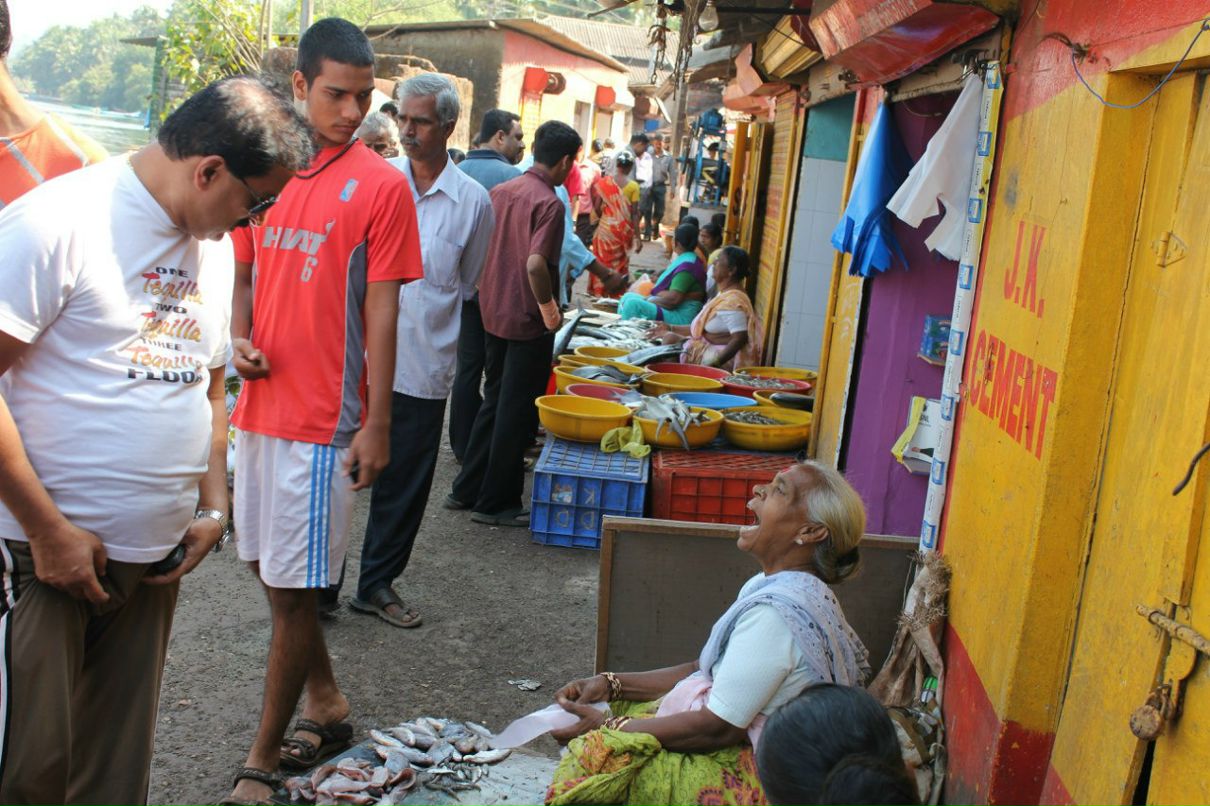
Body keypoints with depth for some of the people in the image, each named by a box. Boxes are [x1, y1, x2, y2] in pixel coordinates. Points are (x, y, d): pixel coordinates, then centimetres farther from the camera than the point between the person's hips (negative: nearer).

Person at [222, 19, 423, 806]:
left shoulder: (381, 185, -7)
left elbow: (383, 313, -8)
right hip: (262, 407, 6)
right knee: (271, 568, 16)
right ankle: (330, 708, 35)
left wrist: (377, 426, -10)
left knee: (294, 589, 0)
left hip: (324, 421, -6)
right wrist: (240, 340, -2)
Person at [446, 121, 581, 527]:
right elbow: (536, 264, -28)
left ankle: (467, 489, 26)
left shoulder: (501, 191, 7)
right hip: (528, 322, -8)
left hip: (493, 313, 8)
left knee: (494, 402, 20)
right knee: (516, 413, 3)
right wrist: (549, 307, -15)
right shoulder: (549, 203, -17)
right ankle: (496, 503, 11)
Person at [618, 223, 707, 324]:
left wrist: (649, 300, -9)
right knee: (628, 296, 10)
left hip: (680, 317, -11)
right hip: (673, 309, 11)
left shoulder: (687, 265, -19)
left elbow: (673, 299, -24)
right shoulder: (685, 259, 15)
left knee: (633, 303, -24)